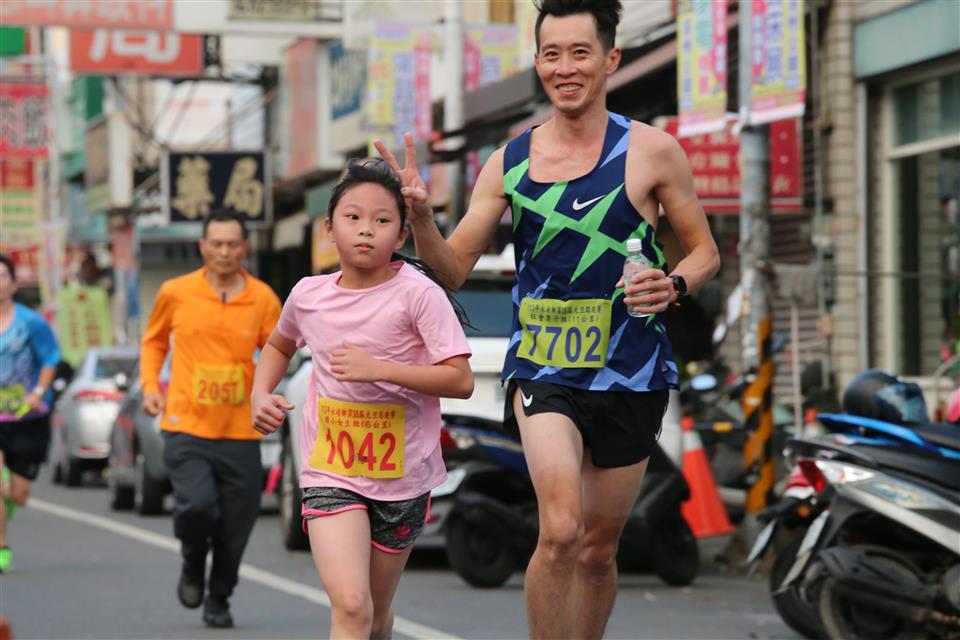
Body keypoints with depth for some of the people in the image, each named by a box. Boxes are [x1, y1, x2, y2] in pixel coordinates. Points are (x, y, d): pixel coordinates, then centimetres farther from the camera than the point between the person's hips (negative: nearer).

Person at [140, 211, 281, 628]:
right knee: (197, 504, -20)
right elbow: (154, 340, 17)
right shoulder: (175, 293, 1)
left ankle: (218, 600, 29)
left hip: (240, 432, 2)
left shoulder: (263, 299, 2)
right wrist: (150, 385, 4)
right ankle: (192, 565, 14)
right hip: (186, 426, -1)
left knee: (235, 525, 5)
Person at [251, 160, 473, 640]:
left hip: (401, 476, -1)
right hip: (329, 472, 1)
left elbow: (460, 380, -17)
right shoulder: (308, 295, 0)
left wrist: (379, 369, -25)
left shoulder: (417, 294, -12)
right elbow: (279, 345, 24)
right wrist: (261, 394, 5)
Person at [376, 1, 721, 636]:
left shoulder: (651, 151, -3)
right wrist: (420, 214, -13)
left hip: (630, 375, 0)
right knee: (560, 531, -22)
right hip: (542, 369, 0)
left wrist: (673, 284, -16)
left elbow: (705, 251, 6)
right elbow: (453, 269, 6)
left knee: (599, 548, 12)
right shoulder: (510, 162, 3)